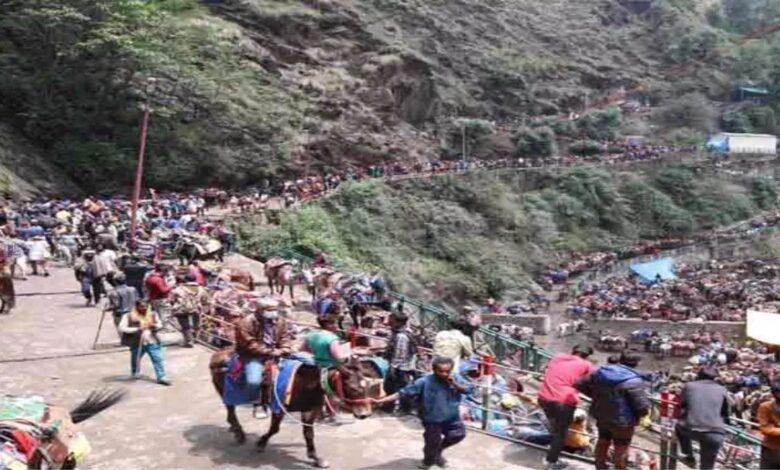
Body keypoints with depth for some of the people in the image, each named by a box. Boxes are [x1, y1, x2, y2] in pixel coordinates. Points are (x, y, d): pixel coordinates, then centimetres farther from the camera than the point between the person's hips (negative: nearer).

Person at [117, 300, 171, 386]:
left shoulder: (153, 315, 6)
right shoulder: (129, 316, -5)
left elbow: (160, 325, 14)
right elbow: (122, 328, -13)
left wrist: (154, 325, -11)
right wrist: (137, 329, -20)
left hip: (153, 342, 2)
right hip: (137, 344, -2)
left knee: (158, 359, -8)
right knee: (135, 360, 16)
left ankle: (161, 377, -5)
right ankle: (135, 373, 43)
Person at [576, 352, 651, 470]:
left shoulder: (601, 371, -3)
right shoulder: (634, 381, -23)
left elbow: (581, 385, 5)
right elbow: (642, 405, -24)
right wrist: (644, 413, -1)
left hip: (601, 415, 6)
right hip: (622, 420, -6)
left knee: (603, 441, 26)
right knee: (621, 448, 14)